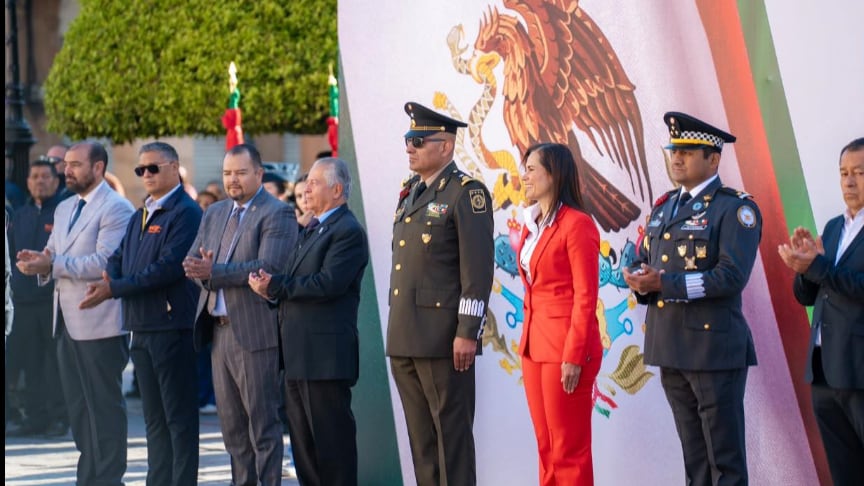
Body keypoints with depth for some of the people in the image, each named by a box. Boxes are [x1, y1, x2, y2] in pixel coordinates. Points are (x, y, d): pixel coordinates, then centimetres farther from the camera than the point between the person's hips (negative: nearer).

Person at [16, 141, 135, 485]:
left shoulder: (116, 209, -10)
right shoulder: (64, 209, 17)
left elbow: (104, 261, -21)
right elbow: (53, 255, 17)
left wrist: (53, 265, -23)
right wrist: (39, 262, -6)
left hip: (99, 323, -8)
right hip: (67, 321, 9)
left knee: (104, 405, -2)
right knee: (77, 405, 13)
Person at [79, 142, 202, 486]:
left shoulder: (185, 212, -10)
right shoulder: (139, 218, 19)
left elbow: (169, 266, -20)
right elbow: (118, 260, 14)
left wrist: (115, 289, -19)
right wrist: (107, 283, -9)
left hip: (172, 325, -9)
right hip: (141, 327, 9)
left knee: (179, 416, -4)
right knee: (154, 417, 13)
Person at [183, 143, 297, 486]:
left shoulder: (277, 214, -7)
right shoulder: (214, 213, 17)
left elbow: (268, 267, -19)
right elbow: (193, 262, 10)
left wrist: (214, 272, -23)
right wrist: (198, 269, -14)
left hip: (254, 330, -7)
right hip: (219, 329, 7)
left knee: (263, 421, -3)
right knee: (231, 423, 13)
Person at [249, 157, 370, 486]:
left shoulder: (348, 231, -10)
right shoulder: (312, 230, 21)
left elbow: (327, 284, -21)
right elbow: (297, 282, 17)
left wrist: (275, 286, -15)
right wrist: (271, 287, -4)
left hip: (325, 353, -10)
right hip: (298, 354, 10)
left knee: (331, 436, -5)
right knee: (302, 437, 13)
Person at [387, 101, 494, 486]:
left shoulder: (466, 193, -8)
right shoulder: (410, 193, 18)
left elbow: (478, 269, -14)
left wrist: (467, 333, -19)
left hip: (444, 339, -8)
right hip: (405, 339, 8)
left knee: (452, 435, -3)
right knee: (421, 437, 12)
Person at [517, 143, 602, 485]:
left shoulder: (577, 224, -12)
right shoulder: (532, 224, 14)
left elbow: (586, 297, -14)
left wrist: (574, 356, -18)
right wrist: (527, 341, 14)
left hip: (565, 345, -8)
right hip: (535, 343, 8)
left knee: (569, 449, -2)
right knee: (546, 445, 12)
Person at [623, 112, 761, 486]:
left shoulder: (735, 209, -8)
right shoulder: (663, 207, 16)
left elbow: (731, 276, -19)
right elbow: (644, 262, 17)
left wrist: (664, 283, -22)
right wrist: (639, 279, -8)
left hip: (714, 347, -7)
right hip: (670, 347, 7)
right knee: (693, 455, 14)